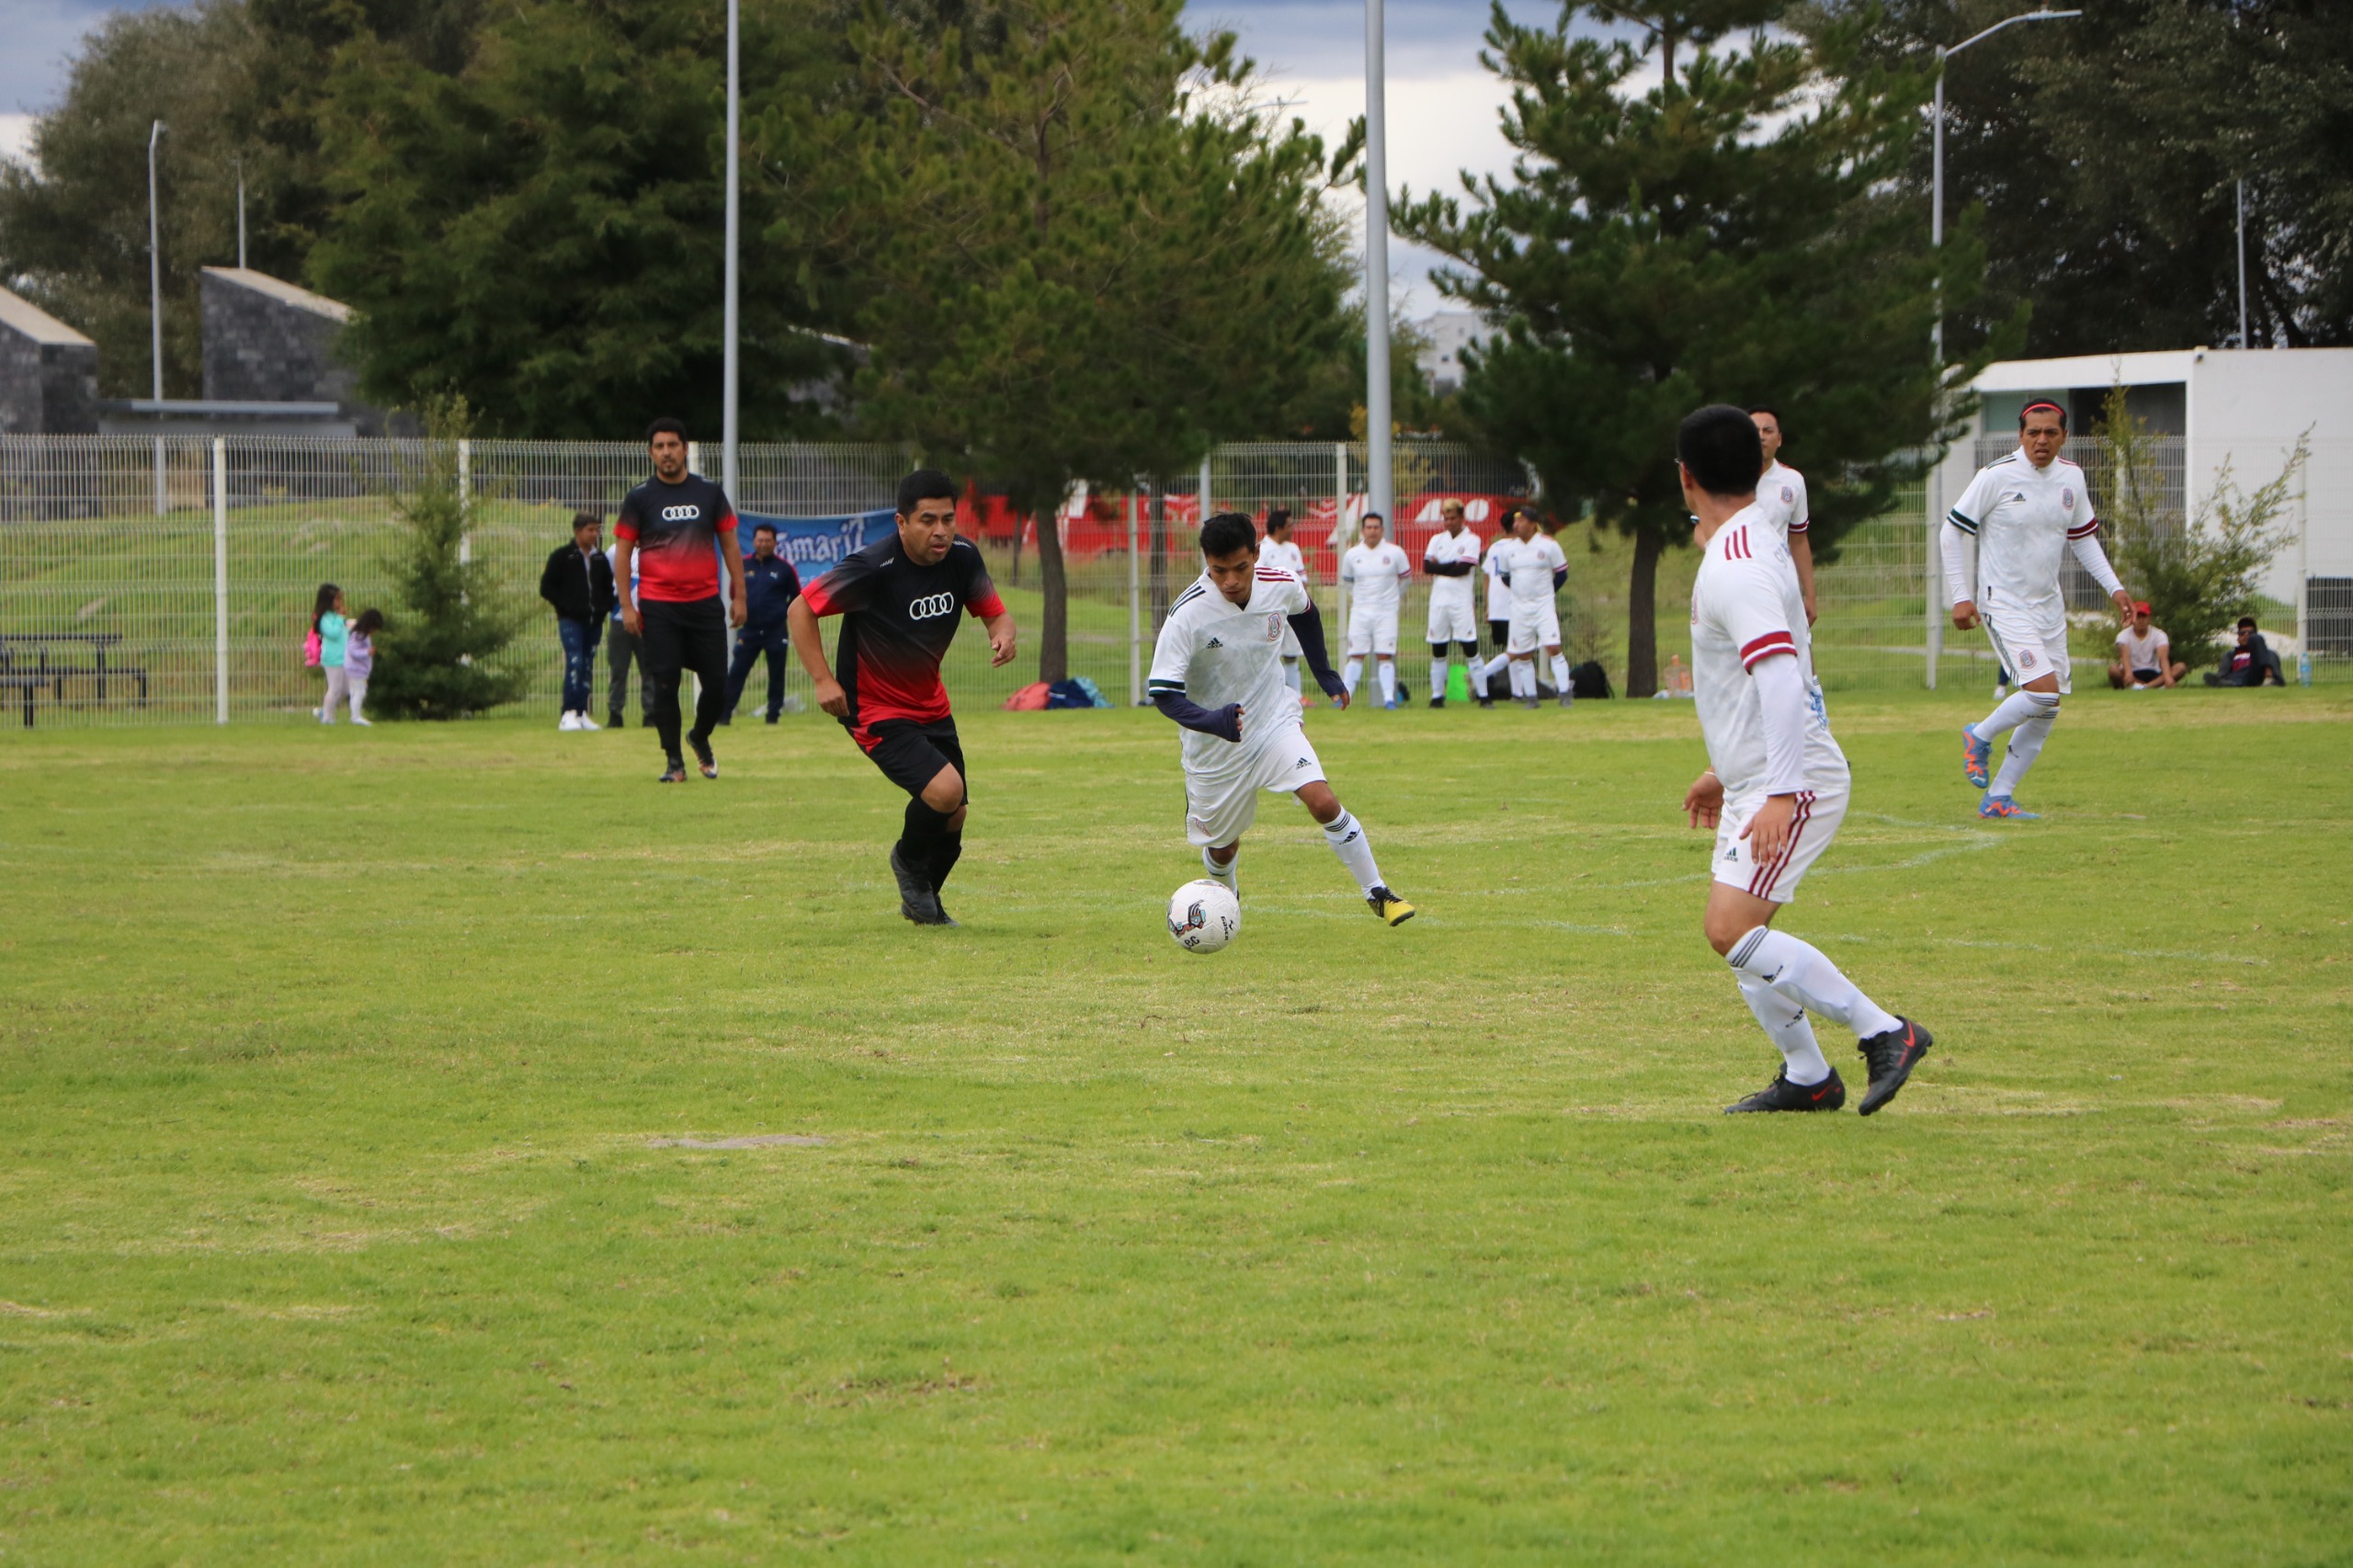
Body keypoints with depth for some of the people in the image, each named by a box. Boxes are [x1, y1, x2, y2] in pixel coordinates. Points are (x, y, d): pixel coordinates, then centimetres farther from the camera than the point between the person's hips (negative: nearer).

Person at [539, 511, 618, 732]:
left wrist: (605, 607, 5)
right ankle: (569, 714, -18)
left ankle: (582, 714, 10)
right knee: (575, 662, -17)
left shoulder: (600, 559, 14)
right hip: (571, 620, -5)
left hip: (594, 622, 5)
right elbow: (546, 587, -2)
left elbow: (608, 588, 25)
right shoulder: (562, 556, -1)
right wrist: (565, 607, -12)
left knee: (588, 667, 6)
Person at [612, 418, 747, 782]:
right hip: (658, 608, -2)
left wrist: (738, 596, 7)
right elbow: (623, 553, 4)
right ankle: (673, 761, 4)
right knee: (664, 684, -5)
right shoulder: (640, 499, 2)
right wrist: (626, 605, -4)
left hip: (705, 602, 2)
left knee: (716, 683, 1)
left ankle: (700, 737, 28)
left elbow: (730, 545, 12)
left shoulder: (709, 493, 8)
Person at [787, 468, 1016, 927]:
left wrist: (1003, 633, -17)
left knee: (952, 819, 11)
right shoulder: (874, 567, -25)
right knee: (943, 790, -24)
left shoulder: (963, 557, -7)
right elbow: (801, 610, -17)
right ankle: (908, 861, 8)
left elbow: (994, 611, 8)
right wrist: (823, 680, -22)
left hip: (930, 704, 7)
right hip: (876, 710, -7)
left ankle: (924, 901, 39)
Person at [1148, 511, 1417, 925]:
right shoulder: (1187, 615, -26)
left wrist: (1324, 673, 17)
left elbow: (1305, 612, 13)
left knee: (1324, 802, -20)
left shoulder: (1281, 587, -14)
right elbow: (1163, 693, -24)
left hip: (1276, 724, 2)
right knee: (1223, 846, 12)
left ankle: (1377, 894, -6)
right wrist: (1212, 721, -41)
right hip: (1215, 748, -2)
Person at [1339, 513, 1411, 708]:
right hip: (1360, 611, 2)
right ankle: (1345, 696, 5)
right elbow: (1347, 579, 17)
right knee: (1356, 656, 1)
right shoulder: (1352, 554, 1)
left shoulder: (1395, 553, -3)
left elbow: (1405, 577, 12)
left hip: (1386, 612, -2)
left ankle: (1389, 697, -5)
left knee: (1385, 656, -6)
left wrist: (1397, 595, 17)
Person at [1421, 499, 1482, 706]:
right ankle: (1437, 696, 11)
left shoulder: (1471, 540, 0)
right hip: (1438, 602, 4)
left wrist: (1439, 567, -4)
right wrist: (1452, 565, -9)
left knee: (1470, 650, -6)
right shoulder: (1437, 539, 12)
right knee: (1437, 652, 5)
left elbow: (1463, 569, -12)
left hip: (1461, 602, -4)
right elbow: (1427, 566, -1)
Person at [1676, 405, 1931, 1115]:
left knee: (1733, 931, -19)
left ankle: (1884, 1032, -15)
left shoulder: (1735, 569, -19)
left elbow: (1781, 677, -30)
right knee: (1737, 935, 12)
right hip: (1757, 781, 10)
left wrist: (1780, 795, -35)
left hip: (1793, 783, -10)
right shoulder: (1750, 545, 13)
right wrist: (1727, 770, 31)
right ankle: (1807, 1078, 19)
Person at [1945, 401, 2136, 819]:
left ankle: (1998, 796, 14)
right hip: (2003, 604, -7)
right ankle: (1980, 737, 6)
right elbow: (1953, 531, -7)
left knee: (2047, 713, 4)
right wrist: (1960, 596, -11)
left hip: (2049, 606, 7)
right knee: (2043, 690, -21)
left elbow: (2083, 537, 18)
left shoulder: (2071, 478, 4)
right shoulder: (1997, 476, -13)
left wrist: (2114, 587, 9)